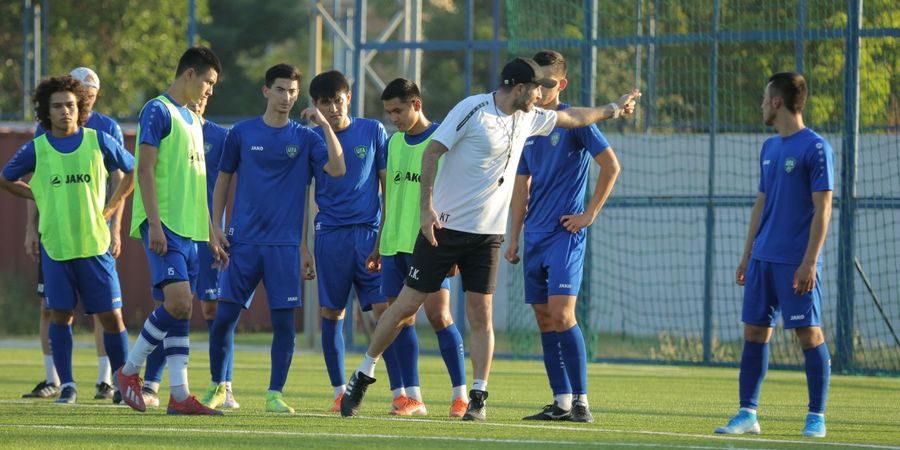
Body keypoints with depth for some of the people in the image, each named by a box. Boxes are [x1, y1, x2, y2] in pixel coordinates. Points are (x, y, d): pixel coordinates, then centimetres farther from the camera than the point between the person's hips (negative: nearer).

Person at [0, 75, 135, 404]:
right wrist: (39, 197, 8)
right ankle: (66, 384, 7)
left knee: (111, 316, -1)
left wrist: (112, 207, 8)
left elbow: (132, 170, 15)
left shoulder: (99, 142, 1)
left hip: (95, 244, 0)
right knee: (60, 314, -2)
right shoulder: (36, 150, 1)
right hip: (55, 245, 0)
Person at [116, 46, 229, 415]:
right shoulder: (158, 111, -6)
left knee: (181, 310, 4)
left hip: (190, 229, 9)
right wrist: (155, 225, -20)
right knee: (178, 300, -18)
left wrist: (212, 237, 23)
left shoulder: (192, 120, 21)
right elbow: (146, 170, -13)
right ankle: (130, 371, -2)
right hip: (164, 226, -9)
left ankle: (180, 395, 2)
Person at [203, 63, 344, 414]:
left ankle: (275, 394, 5)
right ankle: (217, 386, 14)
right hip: (243, 241, 0)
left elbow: (337, 169, -9)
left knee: (283, 320, -3)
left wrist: (325, 125, -15)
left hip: (284, 245, 0)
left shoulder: (305, 138, 5)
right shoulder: (241, 133, 6)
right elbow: (223, 179, 12)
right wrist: (216, 225, 3)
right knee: (225, 316, -3)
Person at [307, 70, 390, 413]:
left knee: (385, 309, -8)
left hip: (370, 232, -1)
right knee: (332, 314, 2)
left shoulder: (373, 132, 5)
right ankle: (340, 391, 11)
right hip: (330, 235, 1)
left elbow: (388, 183, 9)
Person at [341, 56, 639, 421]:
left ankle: (478, 397, 0)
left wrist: (612, 109, 34)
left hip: (488, 234, 5)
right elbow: (432, 152, -15)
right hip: (444, 226, -5)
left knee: (481, 314, -3)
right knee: (408, 304, -1)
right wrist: (425, 207, -21)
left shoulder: (527, 118, 9)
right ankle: (362, 376, 11)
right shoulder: (472, 110, -13)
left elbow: (571, 117, 27)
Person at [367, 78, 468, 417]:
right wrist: (379, 246, 20)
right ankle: (411, 397, 9)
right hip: (394, 245, 7)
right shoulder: (394, 142, 15)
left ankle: (461, 394, -6)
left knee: (438, 315, -13)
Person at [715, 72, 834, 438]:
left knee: (809, 334, -3)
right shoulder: (769, 148, 15)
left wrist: (810, 261, -17)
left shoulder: (815, 148, -9)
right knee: (754, 332, 5)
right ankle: (747, 414, 9)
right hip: (763, 258, 7)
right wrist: (747, 255, 16)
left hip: (796, 263, -7)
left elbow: (822, 208, -12)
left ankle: (817, 417, 3)